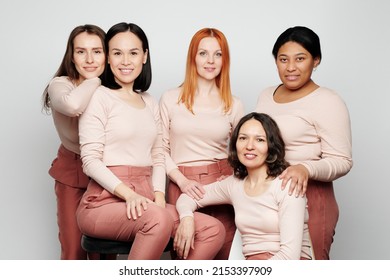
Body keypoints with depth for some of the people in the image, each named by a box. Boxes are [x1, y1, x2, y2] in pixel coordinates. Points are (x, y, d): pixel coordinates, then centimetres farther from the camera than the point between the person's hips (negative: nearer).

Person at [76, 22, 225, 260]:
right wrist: (129, 194, -20)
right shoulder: (100, 97, -2)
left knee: (213, 230, -14)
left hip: (145, 201, 7)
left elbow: (158, 158, 15)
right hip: (106, 201, -6)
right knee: (158, 219, -37)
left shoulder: (150, 103, 19)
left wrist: (159, 196, -3)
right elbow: (91, 160, -9)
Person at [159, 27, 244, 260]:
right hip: (182, 184, -1)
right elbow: (161, 149, 5)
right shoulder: (171, 99, 4)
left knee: (224, 253, -4)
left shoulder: (234, 105, 8)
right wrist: (182, 181, -8)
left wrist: (231, 180, -3)